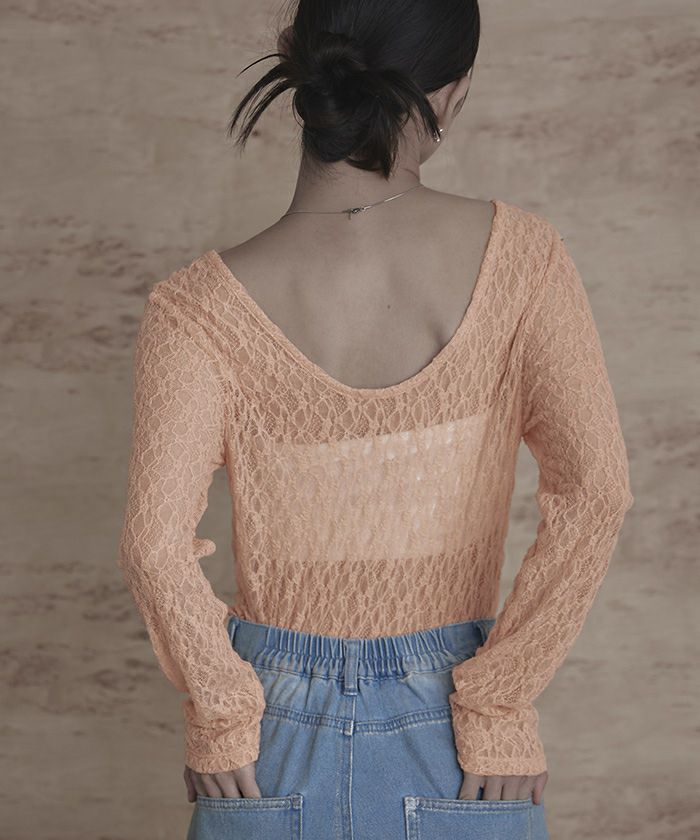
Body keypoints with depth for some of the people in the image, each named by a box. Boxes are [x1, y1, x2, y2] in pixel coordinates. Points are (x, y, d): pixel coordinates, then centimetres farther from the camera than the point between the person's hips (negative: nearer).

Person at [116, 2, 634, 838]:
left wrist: (219, 713, -6)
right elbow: (595, 489, -18)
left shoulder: (201, 306, -13)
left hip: (278, 729, 0)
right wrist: (499, 705, -11)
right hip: (454, 741, 0)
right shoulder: (517, 258, -11)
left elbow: (154, 544, -21)